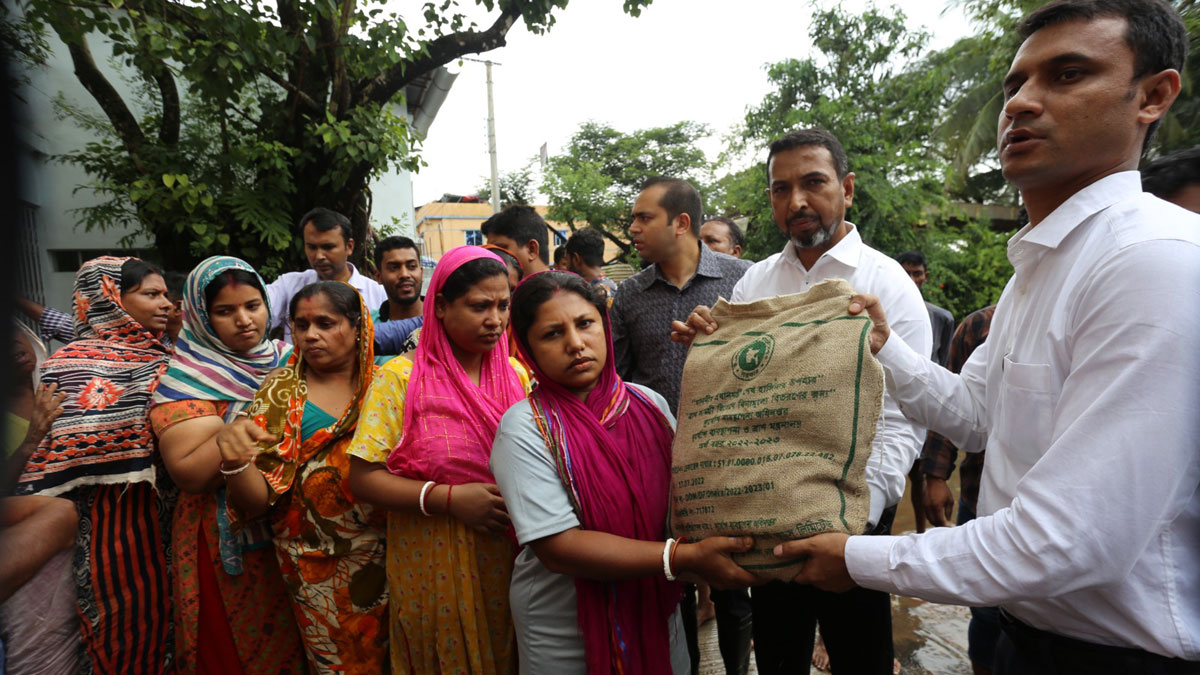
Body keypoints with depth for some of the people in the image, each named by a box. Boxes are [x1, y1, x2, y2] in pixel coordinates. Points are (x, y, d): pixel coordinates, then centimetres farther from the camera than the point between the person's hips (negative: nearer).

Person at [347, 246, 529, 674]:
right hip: (432, 567, -3)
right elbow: (363, 478, -10)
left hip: (507, 560, 3)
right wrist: (449, 498, -20)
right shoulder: (400, 378, -8)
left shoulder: (517, 374, 3)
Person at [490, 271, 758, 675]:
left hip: (659, 618, 4)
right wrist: (686, 557, -29)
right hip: (566, 639, -4)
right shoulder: (524, 429, -19)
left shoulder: (649, 404, -4)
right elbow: (558, 546, -25)